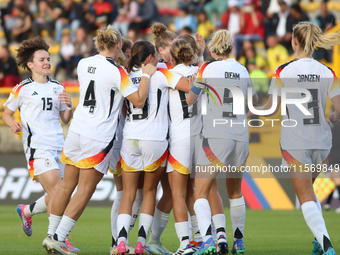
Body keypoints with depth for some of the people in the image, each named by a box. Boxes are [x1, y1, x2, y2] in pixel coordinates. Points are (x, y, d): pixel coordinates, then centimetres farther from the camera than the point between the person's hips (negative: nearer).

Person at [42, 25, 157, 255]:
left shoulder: (83, 64, 6)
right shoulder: (116, 72, -13)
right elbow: (139, 100, -13)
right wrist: (146, 75, -1)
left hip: (76, 131, 6)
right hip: (99, 137, -6)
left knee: (67, 186, 14)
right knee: (85, 191, 0)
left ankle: (52, 234, 19)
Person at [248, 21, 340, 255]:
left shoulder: (282, 72, -9)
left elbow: (272, 109, -7)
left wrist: (253, 112, 14)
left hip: (295, 144, -3)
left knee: (306, 197, -1)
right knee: (308, 188, 26)